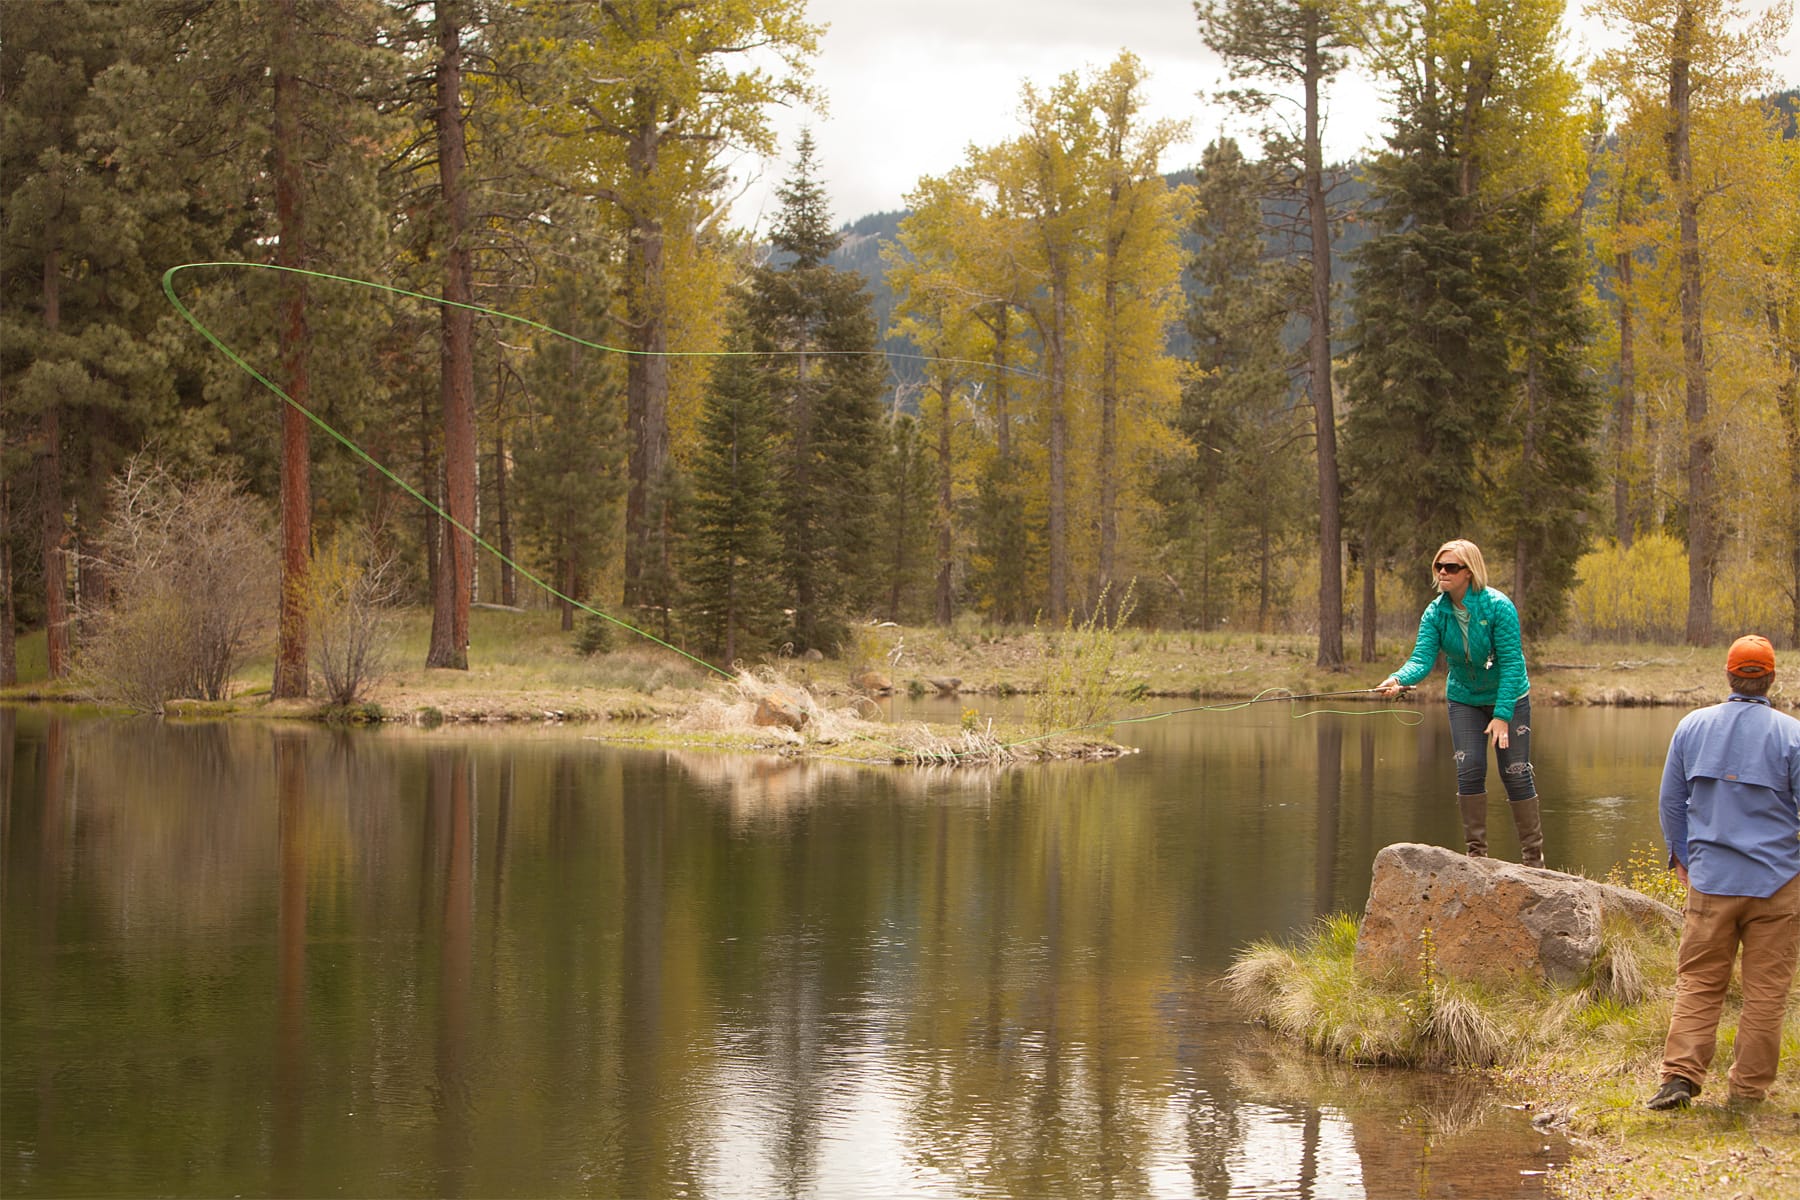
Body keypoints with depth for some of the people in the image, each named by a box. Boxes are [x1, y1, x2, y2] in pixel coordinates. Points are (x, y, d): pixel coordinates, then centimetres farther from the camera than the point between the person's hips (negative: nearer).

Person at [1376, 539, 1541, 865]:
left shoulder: (1498, 607, -22)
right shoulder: (1435, 613, -10)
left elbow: (1512, 663, -22)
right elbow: (1422, 658, -20)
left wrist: (1502, 715, -27)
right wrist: (1399, 679, -42)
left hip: (1509, 697, -3)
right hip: (1464, 700, 3)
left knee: (1516, 773, -3)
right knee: (1469, 770, -8)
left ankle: (1533, 855, 9)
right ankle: (1477, 851, 3)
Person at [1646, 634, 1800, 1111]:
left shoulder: (1692, 726, 4)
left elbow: (1671, 800, 12)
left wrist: (1680, 856, 26)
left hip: (1710, 879, 2)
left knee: (1698, 981, 7)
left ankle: (1680, 1075, -3)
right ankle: (1749, 1085, 7)